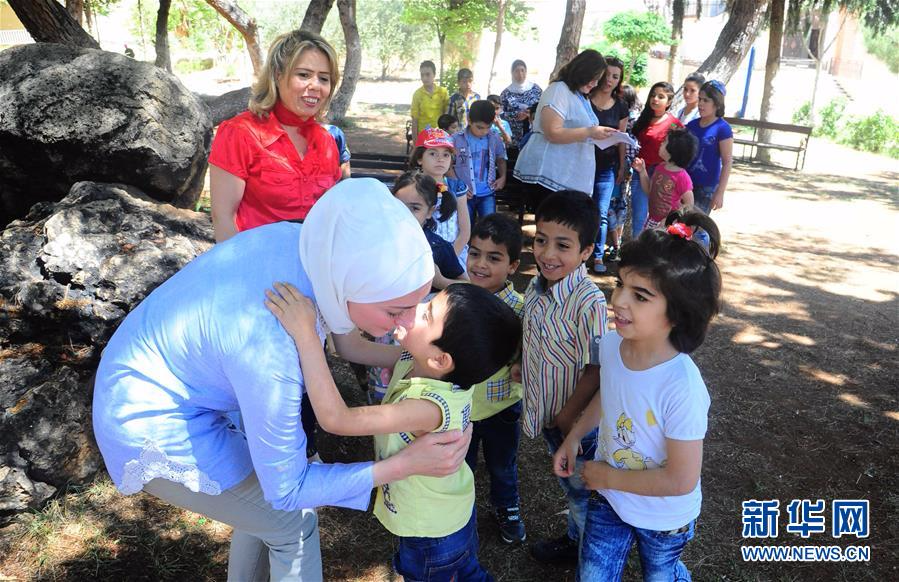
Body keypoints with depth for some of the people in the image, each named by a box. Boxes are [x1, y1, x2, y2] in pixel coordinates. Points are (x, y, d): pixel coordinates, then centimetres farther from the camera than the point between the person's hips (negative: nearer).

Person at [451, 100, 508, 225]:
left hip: (488, 193, 2)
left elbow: (500, 159, 15)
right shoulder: (456, 140, -9)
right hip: (466, 194, -1)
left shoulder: (495, 139, -2)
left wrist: (503, 177, -2)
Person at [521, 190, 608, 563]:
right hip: (546, 413, 7)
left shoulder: (589, 304, -31)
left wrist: (567, 416, -19)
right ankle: (574, 539, 53)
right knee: (568, 484, 29)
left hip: (575, 421, -7)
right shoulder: (536, 287, -7)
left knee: (581, 490, 18)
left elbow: (595, 370, -26)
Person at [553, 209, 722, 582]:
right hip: (609, 498, 4)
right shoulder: (610, 345, -18)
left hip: (664, 517, -4)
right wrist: (574, 437, 1)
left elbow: (681, 480, -29)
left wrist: (607, 476, -20)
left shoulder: (682, 388, -37)